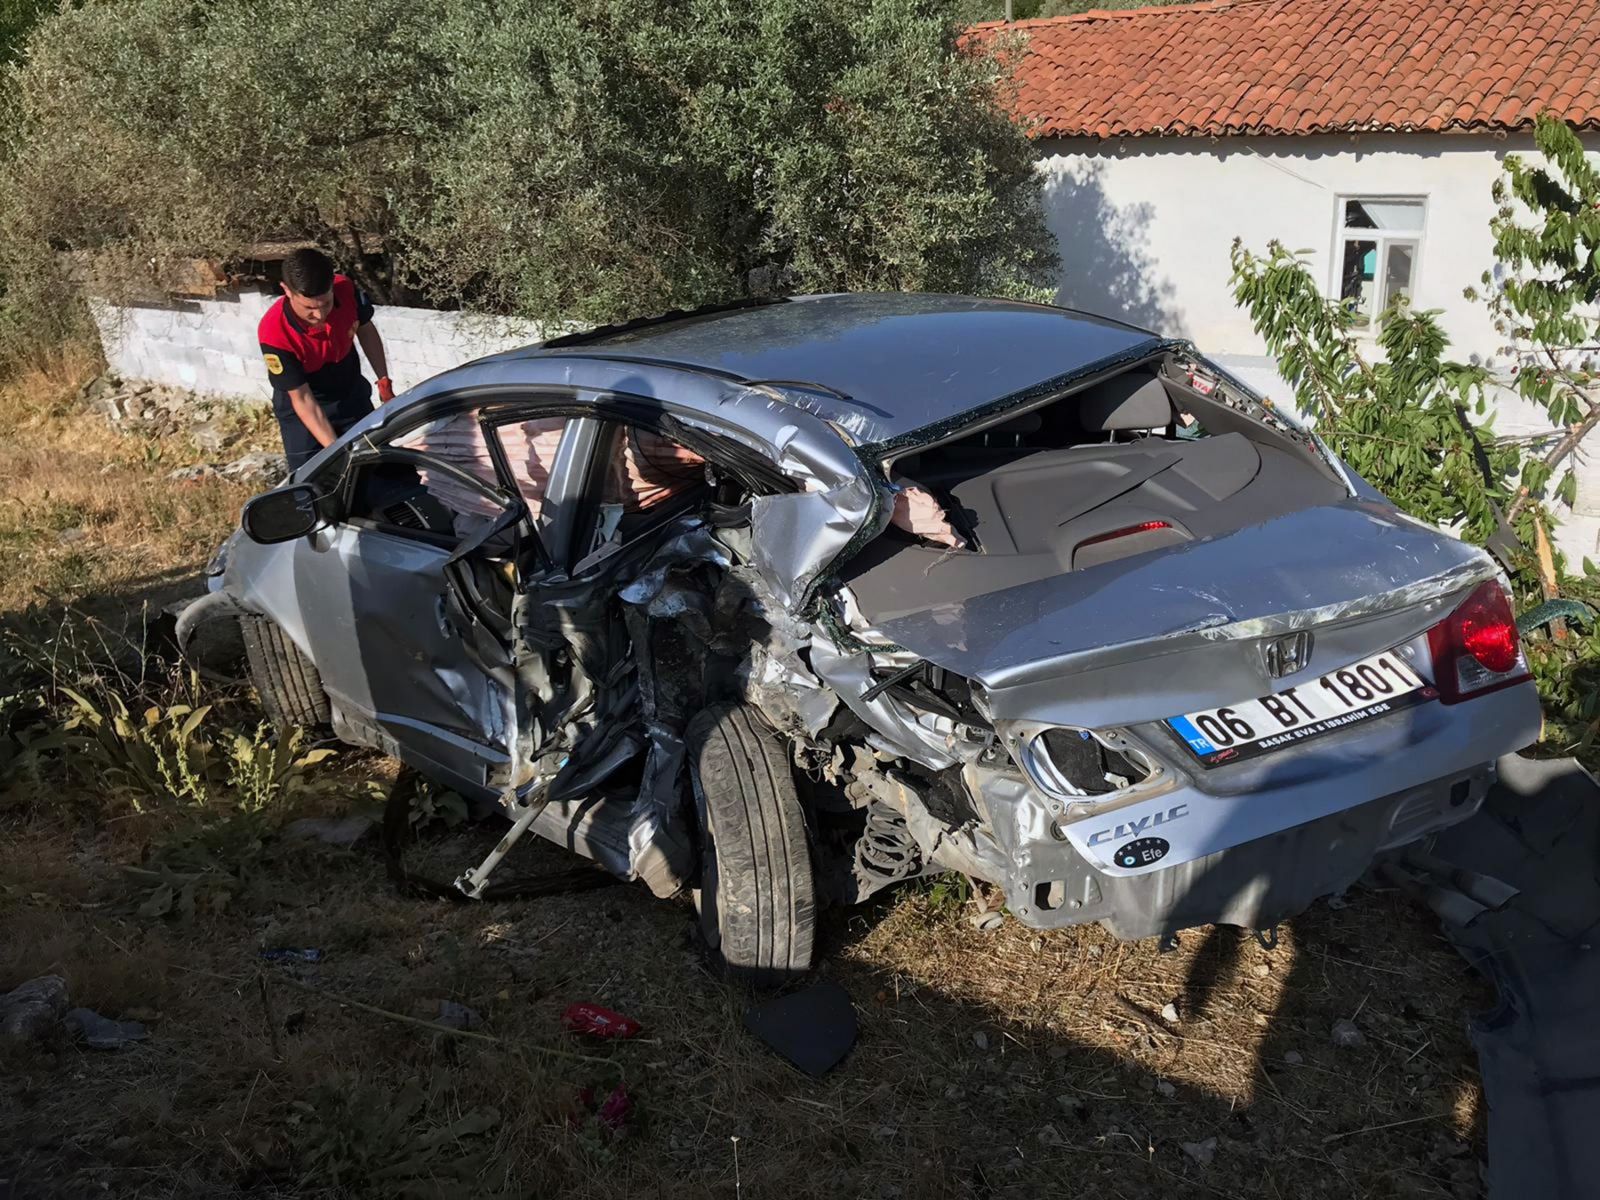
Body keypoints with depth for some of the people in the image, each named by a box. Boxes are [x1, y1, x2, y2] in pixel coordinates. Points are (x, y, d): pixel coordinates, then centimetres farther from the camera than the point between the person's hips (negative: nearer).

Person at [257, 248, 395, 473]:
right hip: (303, 409, -4)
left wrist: (384, 384, -3)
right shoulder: (274, 334, -35)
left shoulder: (346, 291, -26)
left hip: (353, 395, 4)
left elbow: (366, 332, -3)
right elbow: (303, 400, -28)